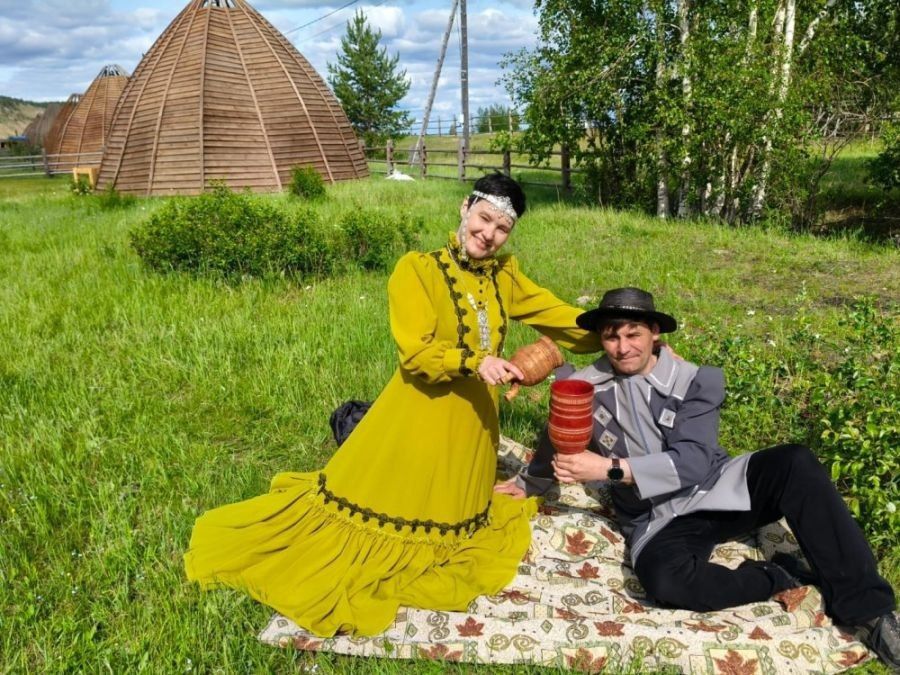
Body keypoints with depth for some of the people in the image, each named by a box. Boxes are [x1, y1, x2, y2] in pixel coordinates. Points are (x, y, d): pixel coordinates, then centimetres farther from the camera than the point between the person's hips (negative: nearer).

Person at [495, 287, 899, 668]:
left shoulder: (695, 381, -5)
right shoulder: (584, 386, 0)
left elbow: (694, 460, -17)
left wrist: (609, 469, -25)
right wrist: (529, 484, 34)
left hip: (717, 491, 1)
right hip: (658, 521, 0)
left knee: (796, 464, -28)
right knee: (664, 579, -36)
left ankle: (866, 609, -20)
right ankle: (780, 578, -13)